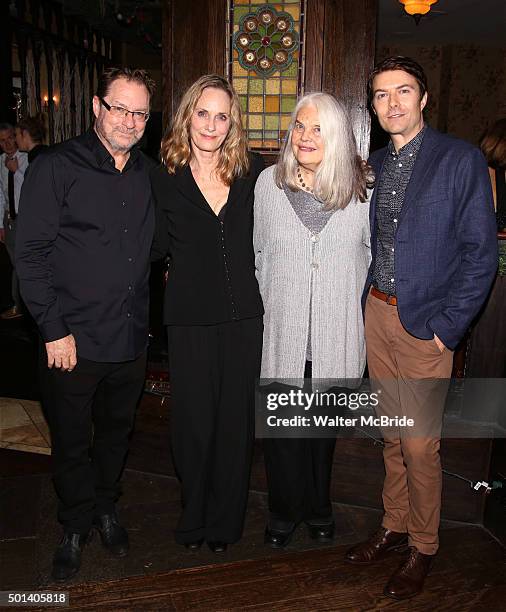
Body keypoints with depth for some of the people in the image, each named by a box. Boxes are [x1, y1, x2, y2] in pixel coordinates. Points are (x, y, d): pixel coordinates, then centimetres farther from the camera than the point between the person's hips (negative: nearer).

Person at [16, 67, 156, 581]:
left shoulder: (148, 174, 7)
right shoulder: (56, 167, -8)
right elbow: (32, 254, -10)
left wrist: (145, 316, 9)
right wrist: (53, 330, -14)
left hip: (131, 339, 5)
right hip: (73, 340, -4)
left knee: (116, 431, 19)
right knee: (71, 442, 11)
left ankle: (105, 509, 42)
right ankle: (76, 526, 33)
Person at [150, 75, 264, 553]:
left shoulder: (251, 173, 4)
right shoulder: (165, 177, 1)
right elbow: (156, 247, 5)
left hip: (244, 317, 1)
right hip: (190, 319, -1)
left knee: (236, 420, 10)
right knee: (193, 421, 6)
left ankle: (225, 520, 31)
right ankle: (193, 515, 32)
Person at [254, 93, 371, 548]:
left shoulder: (362, 188, -2)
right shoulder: (268, 182, 0)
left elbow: (373, 253, 6)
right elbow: (258, 254, 6)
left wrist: (351, 304, 4)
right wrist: (267, 306, 5)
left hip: (336, 334, 0)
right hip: (281, 331, 0)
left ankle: (318, 506, 38)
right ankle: (285, 510, 31)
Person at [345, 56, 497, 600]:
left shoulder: (461, 159, -7)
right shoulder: (374, 165, 10)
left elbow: (480, 253, -9)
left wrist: (446, 326, -13)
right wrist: (368, 300, 6)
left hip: (426, 325, -5)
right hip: (377, 315, 5)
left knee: (418, 444, 2)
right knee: (392, 433, 16)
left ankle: (423, 546, 24)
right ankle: (394, 525, 34)